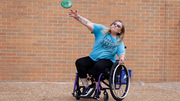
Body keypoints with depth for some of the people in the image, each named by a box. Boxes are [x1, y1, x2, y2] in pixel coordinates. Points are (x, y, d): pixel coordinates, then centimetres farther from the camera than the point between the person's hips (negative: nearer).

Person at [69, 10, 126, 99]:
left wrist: (121, 58, -32)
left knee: (98, 66, -36)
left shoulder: (119, 41, 6)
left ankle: (97, 90, -18)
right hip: (93, 58, 2)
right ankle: (86, 87, -18)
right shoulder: (102, 30, 5)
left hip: (107, 60, -2)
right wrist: (77, 17, -17)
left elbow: (121, 52, -6)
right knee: (79, 62, -23)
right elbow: (89, 24, -4)